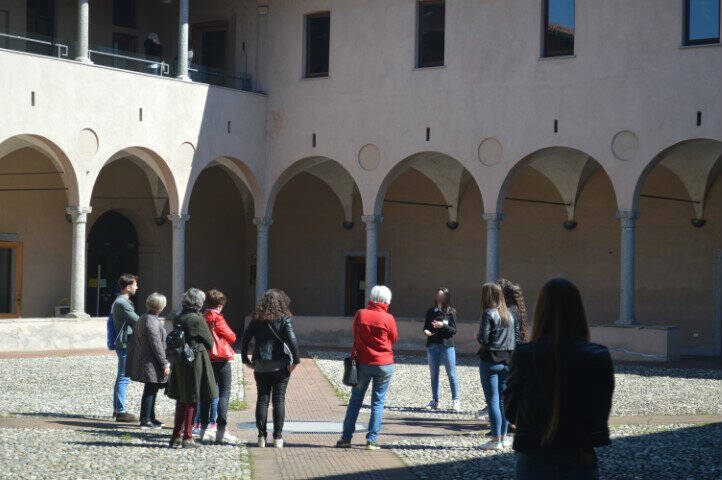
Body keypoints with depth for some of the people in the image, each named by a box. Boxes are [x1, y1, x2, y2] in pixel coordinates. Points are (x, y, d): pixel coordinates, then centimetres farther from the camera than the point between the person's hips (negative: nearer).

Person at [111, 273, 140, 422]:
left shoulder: (118, 302, 18)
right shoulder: (123, 303, -16)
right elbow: (137, 321, -16)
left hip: (122, 345, 11)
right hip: (126, 345, -11)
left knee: (121, 378, 16)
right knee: (124, 378, -8)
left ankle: (117, 409, 23)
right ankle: (121, 411, -7)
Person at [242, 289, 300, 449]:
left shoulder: (256, 320, 5)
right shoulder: (284, 319, -6)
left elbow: (245, 338, 3)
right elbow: (292, 340, -17)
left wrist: (246, 359, 10)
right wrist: (296, 360, -11)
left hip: (260, 366, 3)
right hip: (280, 365, -3)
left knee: (262, 399, 8)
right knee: (279, 400, 3)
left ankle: (261, 437, 5)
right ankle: (277, 437, 1)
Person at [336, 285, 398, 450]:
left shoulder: (360, 314, -3)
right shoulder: (388, 318, -10)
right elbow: (394, 338, 4)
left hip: (362, 362, 2)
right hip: (384, 364, -2)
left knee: (355, 400, 11)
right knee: (378, 402, 6)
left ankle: (346, 438, 12)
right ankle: (371, 440, 3)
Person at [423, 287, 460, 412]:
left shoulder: (451, 312, -2)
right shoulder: (431, 312, 8)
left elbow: (453, 330, -5)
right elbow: (426, 326, 12)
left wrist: (443, 325, -20)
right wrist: (426, 331, -10)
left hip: (447, 345, -3)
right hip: (432, 346, 4)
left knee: (452, 374, -2)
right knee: (434, 374, 9)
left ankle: (455, 401, 5)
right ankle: (434, 401, 17)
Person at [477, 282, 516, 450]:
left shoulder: (489, 314, -11)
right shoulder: (509, 315, 11)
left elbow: (483, 339, -15)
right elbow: (513, 340, 13)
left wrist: (478, 335, 4)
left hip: (490, 361, -7)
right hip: (506, 361, 7)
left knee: (492, 400, -4)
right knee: (503, 400, 12)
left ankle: (496, 439, -5)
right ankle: (503, 436, 16)